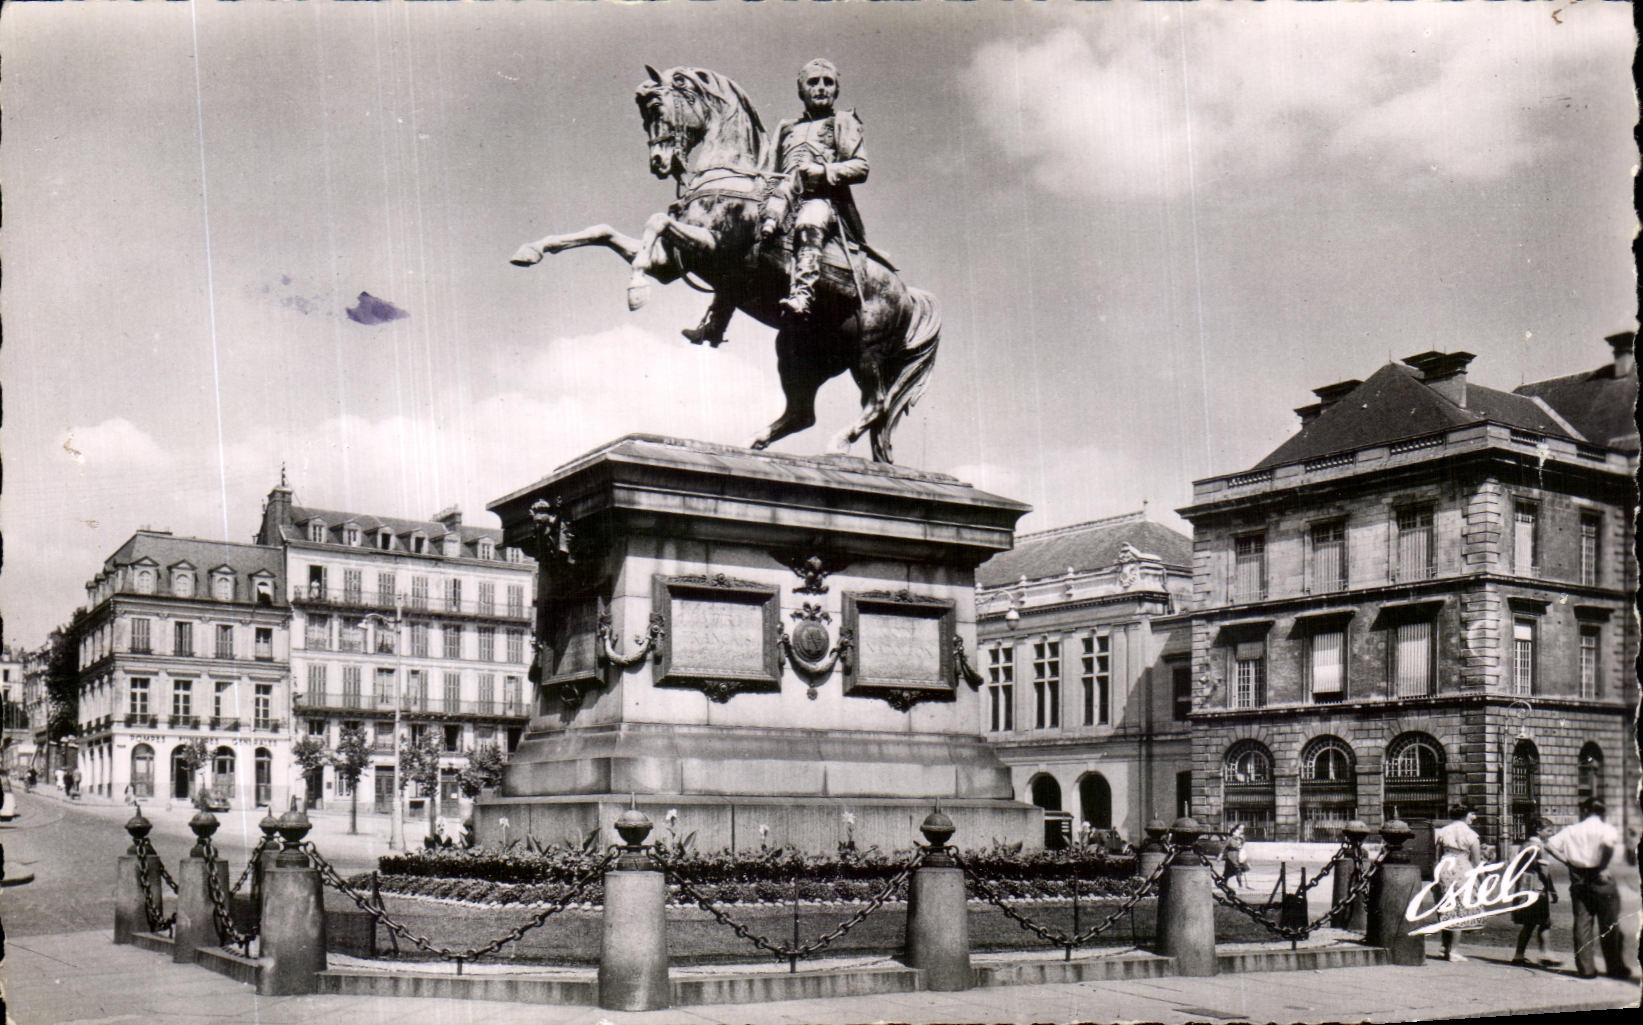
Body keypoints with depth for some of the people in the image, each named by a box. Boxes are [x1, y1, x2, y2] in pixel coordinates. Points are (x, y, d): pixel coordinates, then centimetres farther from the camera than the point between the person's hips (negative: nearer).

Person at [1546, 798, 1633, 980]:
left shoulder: (1571, 830, 8)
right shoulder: (1607, 829, -2)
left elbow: (1550, 845, -1)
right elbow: (1608, 842, -25)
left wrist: (1567, 861, 3)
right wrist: (1603, 867, -16)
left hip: (1578, 880, 3)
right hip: (1600, 879, -3)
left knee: (1582, 924, 5)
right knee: (1610, 926, 6)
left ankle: (1585, 968, 5)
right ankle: (1616, 967, 10)